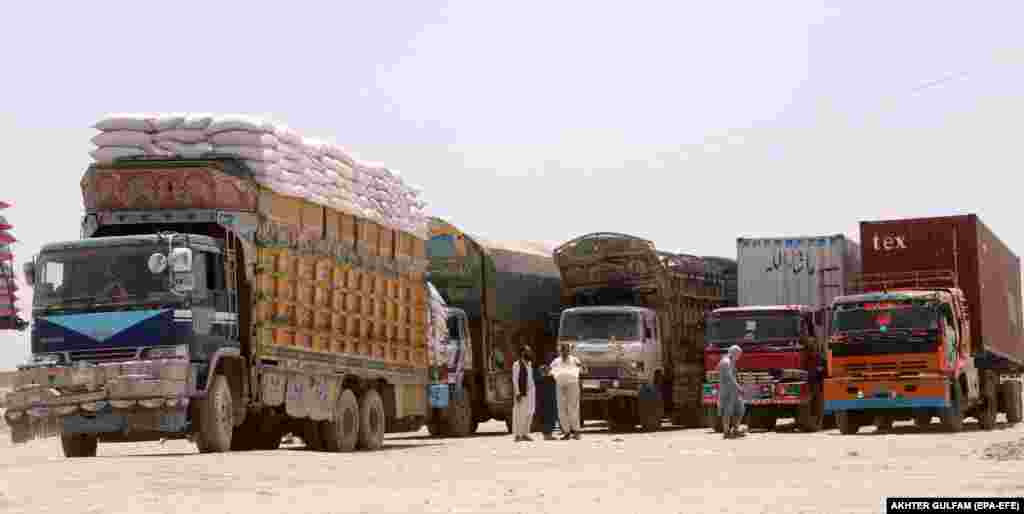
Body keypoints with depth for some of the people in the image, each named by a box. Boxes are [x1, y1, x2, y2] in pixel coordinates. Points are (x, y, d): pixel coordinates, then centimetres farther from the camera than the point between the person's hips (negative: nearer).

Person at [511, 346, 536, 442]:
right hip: (521, 391, -7)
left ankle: (525, 434, 10)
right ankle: (518, 435, -3)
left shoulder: (529, 364, 14)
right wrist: (517, 393, -17)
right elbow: (515, 379, -10)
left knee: (529, 413, 5)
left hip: (530, 390, 7)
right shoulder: (517, 364, -7)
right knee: (519, 413, -5)